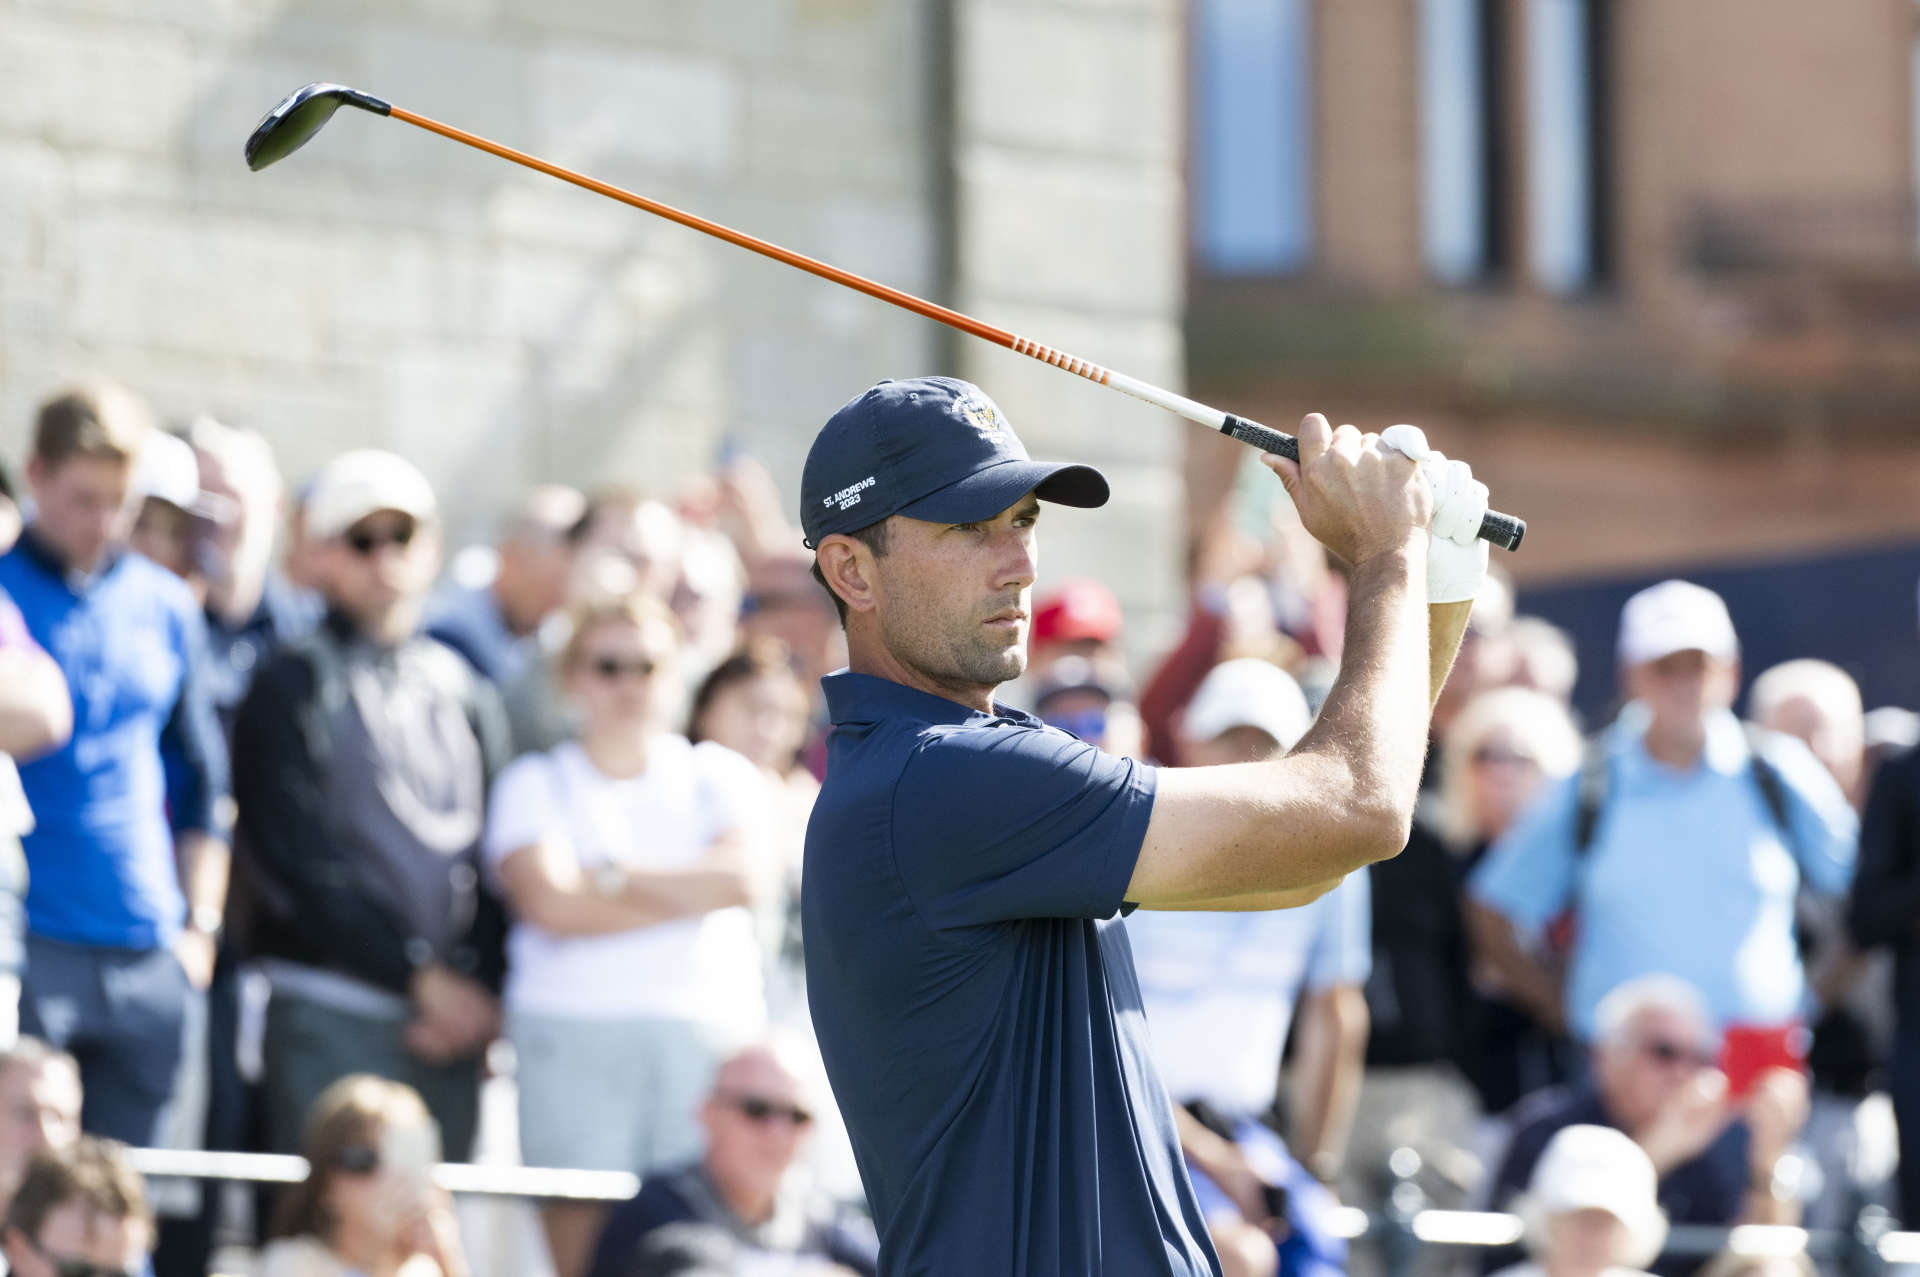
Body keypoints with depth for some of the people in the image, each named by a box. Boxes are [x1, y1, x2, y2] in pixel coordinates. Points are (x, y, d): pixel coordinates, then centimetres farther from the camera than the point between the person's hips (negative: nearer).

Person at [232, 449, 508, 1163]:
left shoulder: (463, 690, 15)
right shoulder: (293, 686, 1)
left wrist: (484, 989, -3)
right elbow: (305, 864, -7)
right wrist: (425, 977, -9)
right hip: (333, 1016, -5)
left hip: (454, 1020, 5)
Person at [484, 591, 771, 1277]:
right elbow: (552, 904, -6)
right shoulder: (535, 783, 11)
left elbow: (745, 877, -2)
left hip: (708, 1032, 1)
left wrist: (612, 875, -2)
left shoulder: (718, 775, 16)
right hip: (573, 1034, -1)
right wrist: (691, 893, -2)